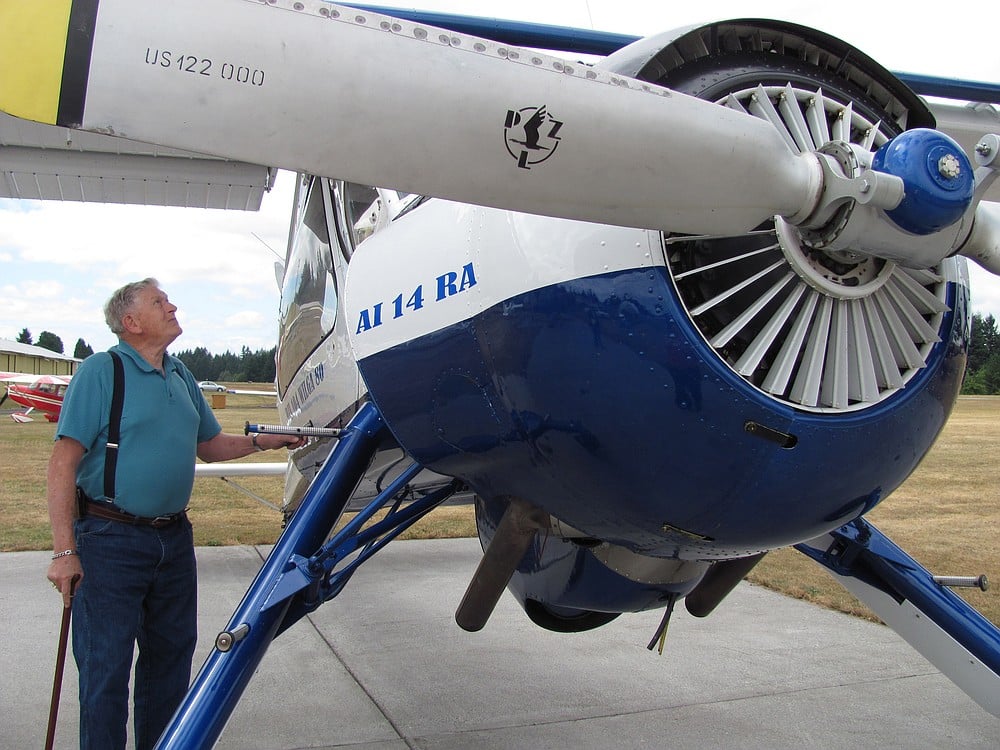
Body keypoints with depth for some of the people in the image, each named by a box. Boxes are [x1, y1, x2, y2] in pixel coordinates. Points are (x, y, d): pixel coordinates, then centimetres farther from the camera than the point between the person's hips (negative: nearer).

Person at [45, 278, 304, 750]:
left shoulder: (181, 375, 11)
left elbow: (209, 445, 22)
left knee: (171, 657, 17)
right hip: (112, 542, -7)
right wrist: (64, 551, -19)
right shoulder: (101, 370, -10)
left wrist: (262, 442, 6)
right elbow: (64, 462, -15)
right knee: (105, 667, 2)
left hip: (174, 539, 7)